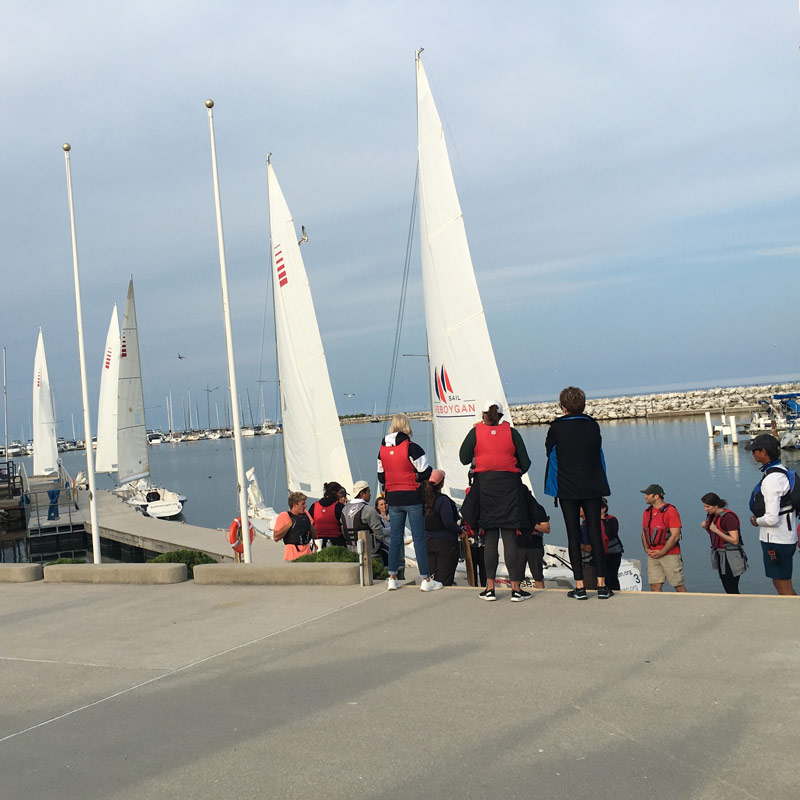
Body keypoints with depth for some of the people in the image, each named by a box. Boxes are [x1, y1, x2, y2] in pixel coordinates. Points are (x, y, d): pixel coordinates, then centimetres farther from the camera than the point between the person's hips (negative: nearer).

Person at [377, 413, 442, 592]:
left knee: (395, 537, 12)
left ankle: (392, 578, 15)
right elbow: (426, 473, -11)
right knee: (419, 538, 0)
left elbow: (381, 477, 12)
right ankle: (426, 580, 3)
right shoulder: (412, 448, -13)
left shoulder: (383, 449, 4)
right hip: (413, 498, -5)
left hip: (393, 499, 5)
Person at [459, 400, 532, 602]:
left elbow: (464, 458, 3)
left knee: (490, 539, 6)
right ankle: (516, 588, 1)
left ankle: (490, 588, 7)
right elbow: (525, 463, 1)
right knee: (510, 538, 1)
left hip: (485, 485, 0)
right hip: (509, 485, 0)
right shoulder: (511, 432, 1)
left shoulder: (475, 432, -1)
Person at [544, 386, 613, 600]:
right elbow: (599, 454, 12)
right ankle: (602, 585, 3)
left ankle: (580, 586, 2)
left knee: (573, 536, 2)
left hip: (567, 489, -2)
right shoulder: (593, 426, 2)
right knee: (595, 534, 4)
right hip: (592, 488, 2)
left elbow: (550, 452, 7)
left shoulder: (556, 428, -6)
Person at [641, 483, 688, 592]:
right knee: (655, 586, 1)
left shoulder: (670, 510, -9)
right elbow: (644, 533, 20)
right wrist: (647, 549, 4)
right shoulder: (647, 512, 13)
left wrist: (661, 552, -13)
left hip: (670, 554, -6)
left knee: (679, 587, -2)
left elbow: (675, 536, -13)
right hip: (652, 555, 6)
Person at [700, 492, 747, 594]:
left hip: (731, 558, -9)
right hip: (720, 556, 9)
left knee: (732, 590, -8)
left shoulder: (729, 517, -19)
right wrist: (705, 528, 0)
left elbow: (735, 541, -21)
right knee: (727, 589, 12)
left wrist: (716, 530, -25)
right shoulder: (711, 515, 6)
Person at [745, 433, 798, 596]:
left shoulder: (771, 479, -23)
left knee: (784, 588, 0)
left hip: (777, 541, -10)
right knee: (780, 584, 19)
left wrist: (756, 521, -7)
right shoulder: (782, 471, 8)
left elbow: (772, 519, -25)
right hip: (787, 538, 10)